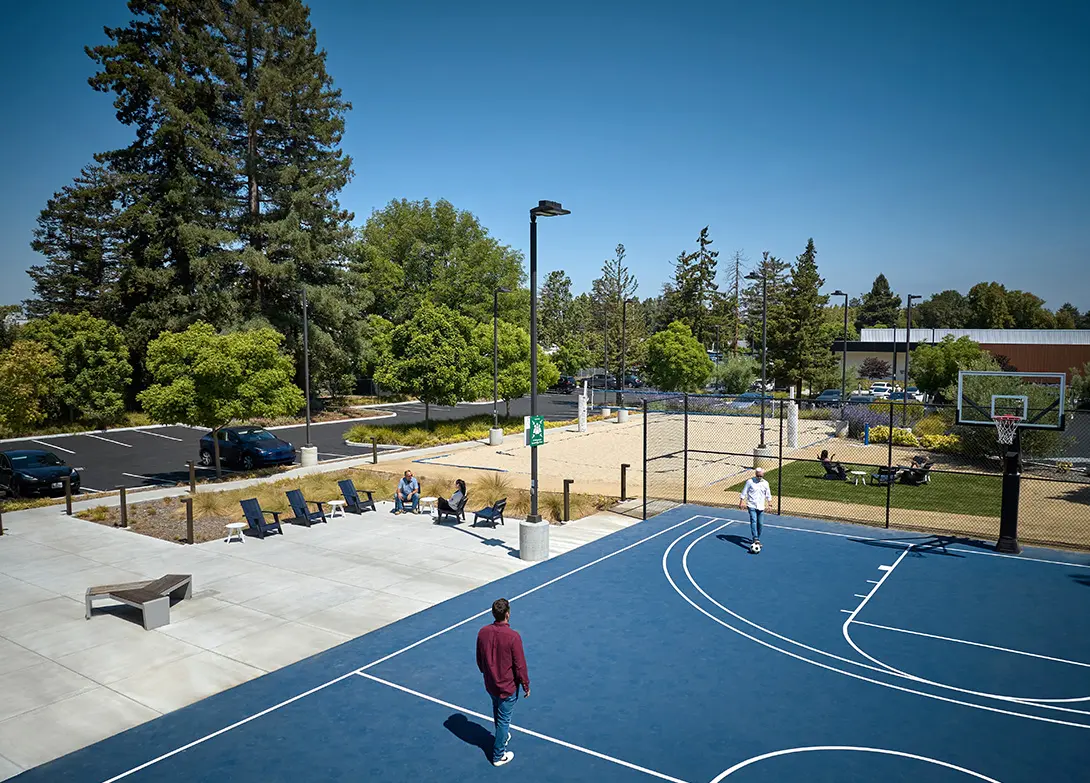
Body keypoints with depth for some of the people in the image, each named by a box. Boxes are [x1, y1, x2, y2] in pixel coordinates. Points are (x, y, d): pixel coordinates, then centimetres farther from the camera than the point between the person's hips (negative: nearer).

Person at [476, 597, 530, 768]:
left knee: (498, 714, 29)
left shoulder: (483, 632, -13)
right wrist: (526, 685, -4)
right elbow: (520, 666, -19)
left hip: (490, 685, 5)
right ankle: (498, 756, 27)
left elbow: (479, 660, 2)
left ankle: (503, 736, 53)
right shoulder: (513, 637, -29)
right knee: (504, 720, 13)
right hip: (508, 687, -5)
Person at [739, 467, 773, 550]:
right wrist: (741, 502, -3)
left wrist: (769, 502, 3)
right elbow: (744, 492, 2)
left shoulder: (765, 483, 8)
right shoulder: (750, 481, -2)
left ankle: (756, 539, 19)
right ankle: (755, 539, -28)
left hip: (761, 507, 4)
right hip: (752, 506, -4)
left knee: (760, 523, 3)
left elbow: (768, 495, 15)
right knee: (753, 521, -19)